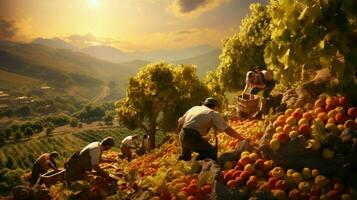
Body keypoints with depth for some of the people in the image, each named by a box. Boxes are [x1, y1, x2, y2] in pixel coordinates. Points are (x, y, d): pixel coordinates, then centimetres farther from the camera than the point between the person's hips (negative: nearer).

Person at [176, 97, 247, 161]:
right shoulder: (213, 113, 7)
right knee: (212, 153, -2)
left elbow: (180, 122, 26)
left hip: (182, 136, 8)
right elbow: (227, 130, 1)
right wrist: (242, 138, 8)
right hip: (193, 138, -7)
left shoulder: (194, 108, 23)